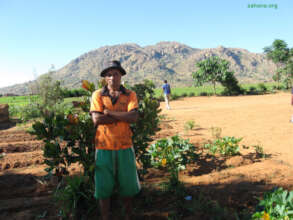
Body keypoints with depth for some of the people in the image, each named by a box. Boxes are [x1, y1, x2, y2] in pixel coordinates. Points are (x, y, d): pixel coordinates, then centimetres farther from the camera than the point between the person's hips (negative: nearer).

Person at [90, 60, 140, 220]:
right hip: (104, 147, -1)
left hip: (125, 146, 1)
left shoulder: (130, 95, 3)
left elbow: (133, 117, -13)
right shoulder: (97, 95, 1)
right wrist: (123, 116, -12)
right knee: (103, 188, 11)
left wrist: (108, 112, -12)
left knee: (127, 185, 15)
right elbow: (96, 119, -13)